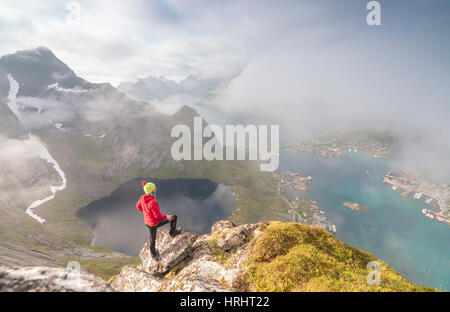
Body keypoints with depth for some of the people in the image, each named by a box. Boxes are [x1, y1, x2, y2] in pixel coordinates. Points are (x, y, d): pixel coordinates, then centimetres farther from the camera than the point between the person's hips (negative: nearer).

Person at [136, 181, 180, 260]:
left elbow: (138, 206, 8)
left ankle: (153, 254, 50)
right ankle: (172, 232, 33)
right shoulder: (153, 202, -37)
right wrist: (166, 217, -9)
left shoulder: (143, 197, -12)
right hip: (155, 223, -7)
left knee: (152, 239, 28)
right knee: (174, 217, 9)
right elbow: (158, 216, -28)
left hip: (147, 221, 7)